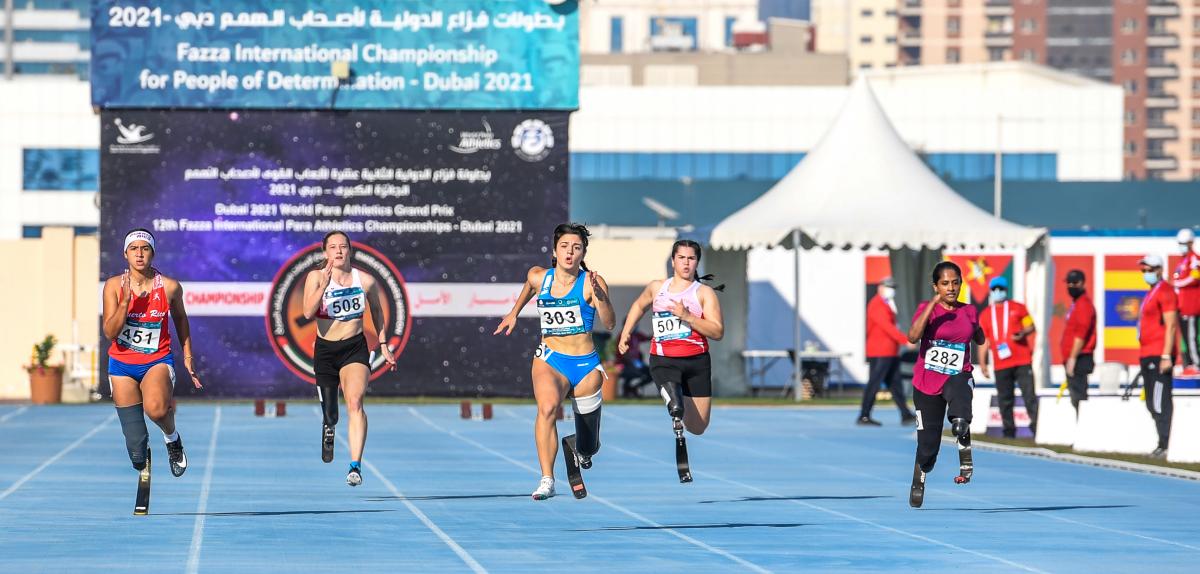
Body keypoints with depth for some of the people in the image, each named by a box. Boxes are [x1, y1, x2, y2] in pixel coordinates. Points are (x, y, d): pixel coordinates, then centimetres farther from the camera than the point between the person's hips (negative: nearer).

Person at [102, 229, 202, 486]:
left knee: (156, 409, -37)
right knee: (136, 453, -1)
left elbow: (180, 319, 12)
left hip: (157, 361, -1)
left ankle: (172, 438, -2)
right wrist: (126, 300, -25)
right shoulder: (114, 286, -9)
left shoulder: (170, 287, -9)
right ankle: (142, 461, 38)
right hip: (122, 364, 1)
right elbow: (110, 332, -14)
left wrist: (188, 356, 13)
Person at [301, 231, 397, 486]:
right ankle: (328, 431, 48)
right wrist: (324, 285, -32)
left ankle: (356, 465, -28)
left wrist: (383, 346, 14)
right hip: (325, 350, 1)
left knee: (355, 402, -23)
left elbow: (377, 311, 14)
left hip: (355, 348, -1)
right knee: (329, 414, 8)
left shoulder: (366, 281, -4)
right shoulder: (316, 277, -9)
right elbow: (308, 313, -22)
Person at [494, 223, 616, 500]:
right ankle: (547, 480, -34)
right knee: (547, 407, -34)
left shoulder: (591, 282, -8)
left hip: (585, 364, -1)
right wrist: (514, 313, 34)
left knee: (589, 447, 10)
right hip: (550, 359, 1)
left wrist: (599, 297, -34)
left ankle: (580, 449, 50)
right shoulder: (538, 277, 2)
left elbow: (609, 324, -19)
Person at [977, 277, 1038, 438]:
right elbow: (983, 340, 14)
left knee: (1029, 395, -8)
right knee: (1004, 399, 3)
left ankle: (1036, 427, -7)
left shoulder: (1018, 308, 9)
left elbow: (1031, 327, 9)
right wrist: (982, 363, 6)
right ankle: (1009, 431, 9)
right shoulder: (986, 314, 14)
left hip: (1022, 362, -2)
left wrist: (1023, 333, -14)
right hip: (1001, 364, 2)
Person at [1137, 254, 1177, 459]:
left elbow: (1170, 326, -16)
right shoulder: (1151, 294, 20)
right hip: (1148, 356, 10)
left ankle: (1166, 445, -13)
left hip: (1159, 356, -10)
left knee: (1160, 403, -12)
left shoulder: (1165, 292, -10)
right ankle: (1163, 444, 16)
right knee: (1152, 403, 12)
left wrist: (1166, 356, -21)